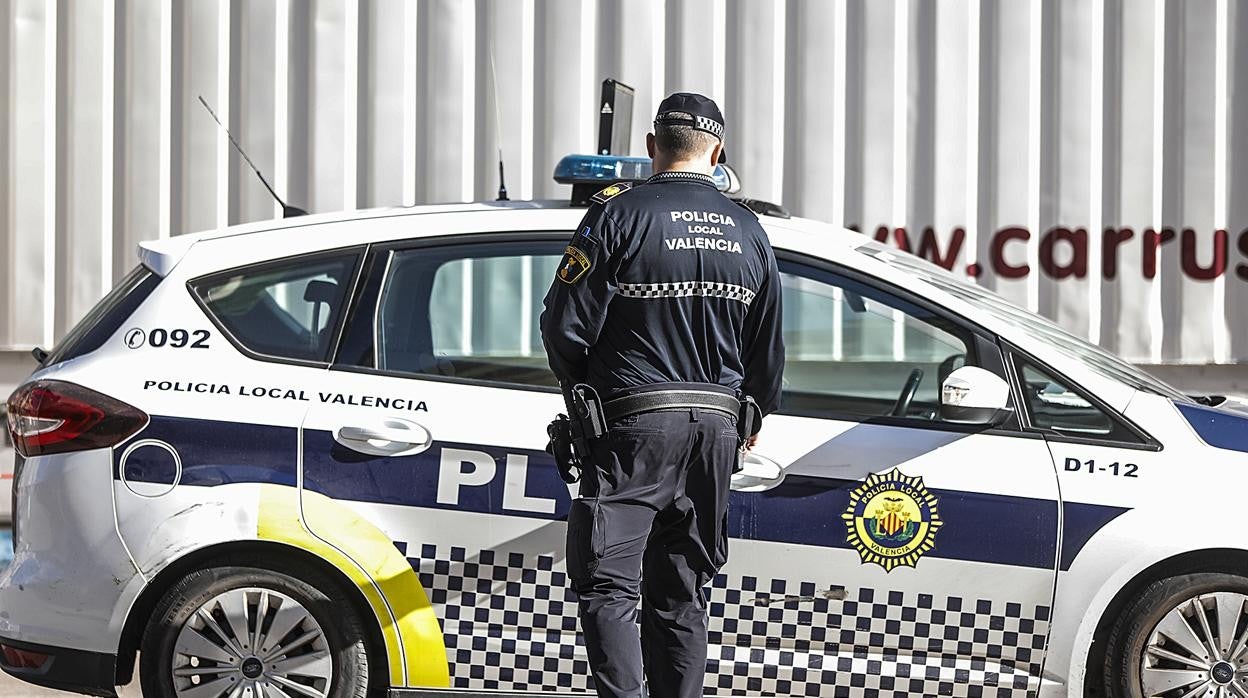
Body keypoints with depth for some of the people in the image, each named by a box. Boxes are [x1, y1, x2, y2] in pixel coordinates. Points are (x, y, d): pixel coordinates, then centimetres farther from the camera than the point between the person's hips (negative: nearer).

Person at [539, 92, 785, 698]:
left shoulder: (618, 215, -8)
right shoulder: (748, 232, 9)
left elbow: (566, 326, -9)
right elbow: (768, 352, 16)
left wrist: (580, 390, 11)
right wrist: (753, 420, 34)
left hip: (634, 424, -5)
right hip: (715, 427, 5)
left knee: (608, 585, -5)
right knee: (681, 593, 13)